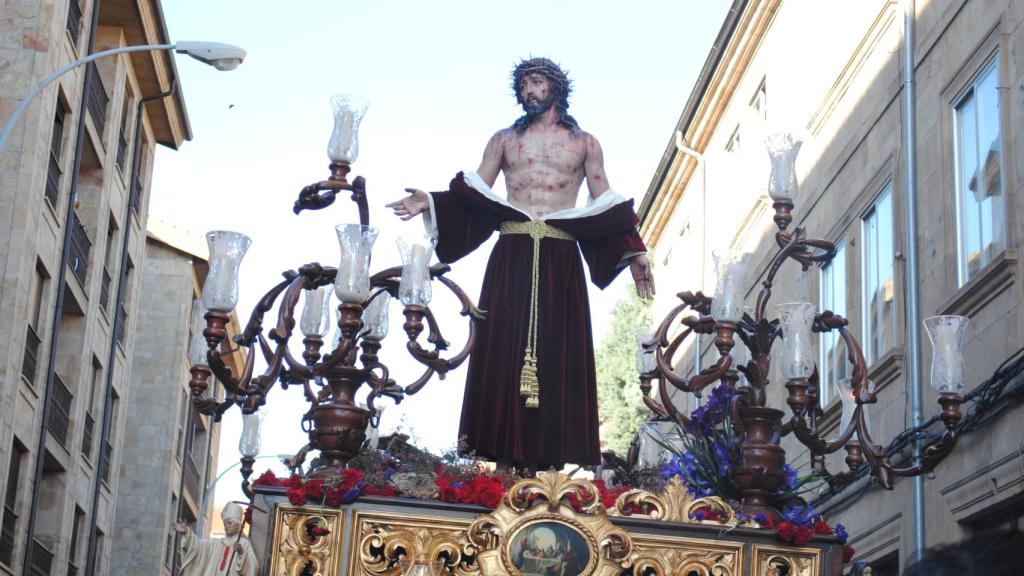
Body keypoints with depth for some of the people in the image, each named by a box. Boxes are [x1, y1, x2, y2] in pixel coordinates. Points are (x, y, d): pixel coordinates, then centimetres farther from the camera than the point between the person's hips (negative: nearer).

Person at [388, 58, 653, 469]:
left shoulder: (584, 143, 16)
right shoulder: (504, 140, 17)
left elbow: (605, 202, 14)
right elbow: (476, 192, 11)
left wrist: (633, 253, 6)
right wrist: (430, 204, -4)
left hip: (560, 260, 0)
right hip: (511, 255, 0)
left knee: (557, 352, -6)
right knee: (504, 348, -8)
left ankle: (550, 452, -7)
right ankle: (506, 452, -8)